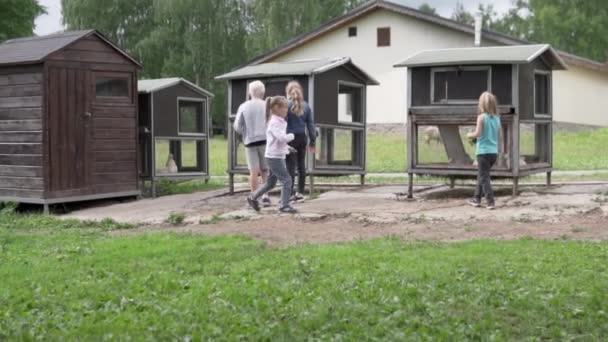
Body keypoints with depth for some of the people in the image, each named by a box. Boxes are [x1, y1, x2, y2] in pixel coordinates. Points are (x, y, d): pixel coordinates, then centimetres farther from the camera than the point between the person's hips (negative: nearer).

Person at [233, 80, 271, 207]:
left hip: (250, 141, 0)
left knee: (254, 171, 2)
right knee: (265, 170, 8)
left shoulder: (243, 107, 1)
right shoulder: (267, 106, -1)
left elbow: (237, 127, 1)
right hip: (265, 140, 0)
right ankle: (266, 195, -1)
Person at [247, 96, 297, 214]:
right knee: (286, 180, -8)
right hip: (274, 157, -10)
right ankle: (284, 206, -3)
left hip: (278, 156, 10)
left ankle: (253, 198, 29)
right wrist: (291, 136, -11)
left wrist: (286, 146, 9)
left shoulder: (279, 122, 14)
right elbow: (282, 137, -29)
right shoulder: (275, 123, -18)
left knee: (271, 183, 18)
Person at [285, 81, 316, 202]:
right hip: (302, 137, 5)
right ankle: (300, 192, 16)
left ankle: (289, 194, -8)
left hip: (290, 138, -5)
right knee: (301, 165, 11)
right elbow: (310, 124, 8)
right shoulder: (306, 106, 6)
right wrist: (312, 141, 13)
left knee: (290, 166, -5)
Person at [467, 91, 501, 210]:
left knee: (484, 178, -2)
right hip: (494, 151, 7)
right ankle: (477, 199, 28)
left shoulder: (481, 117, -11)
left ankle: (491, 202, -10)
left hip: (483, 152, -7)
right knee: (481, 175, 21)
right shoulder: (497, 118, 7)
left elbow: (477, 134, -16)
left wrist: (469, 134, 3)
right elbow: (500, 136, 9)